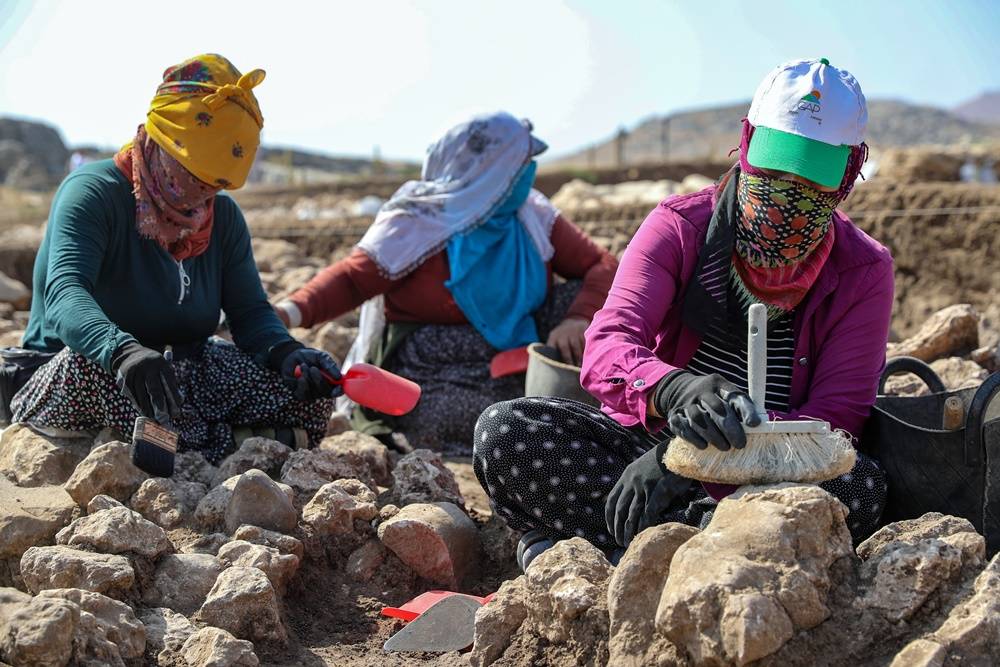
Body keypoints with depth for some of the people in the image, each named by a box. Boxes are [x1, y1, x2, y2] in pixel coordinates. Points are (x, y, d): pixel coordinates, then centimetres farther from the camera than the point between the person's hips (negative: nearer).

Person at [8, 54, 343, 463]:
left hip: (184, 375, 5)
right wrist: (123, 351, -55)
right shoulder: (93, 192, -15)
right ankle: (228, 451, -25)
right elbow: (65, 293, -33)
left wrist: (286, 352, -24)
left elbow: (250, 311, 1)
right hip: (61, 386, -5)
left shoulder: (223, 216, 6)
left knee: (310, 392, -14)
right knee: (97, 363, -42)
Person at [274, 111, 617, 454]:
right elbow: (351, 280, -12)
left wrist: (579, 320, -23)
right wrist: (293, 312, -32)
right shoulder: (417, 225, -11)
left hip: (514, 364, 6)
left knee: (581, 297, -13)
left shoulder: (533, 214, 2)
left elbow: (603, 267, -2)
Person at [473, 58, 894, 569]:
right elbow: (607, 345, -17)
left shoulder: (864, 273, -2)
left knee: (862, 487, -34)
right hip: (647, 440, 0)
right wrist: (675, 390, -43)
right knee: (504, 432, -23)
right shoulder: (680, 227, -3)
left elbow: (835, 419, -12)